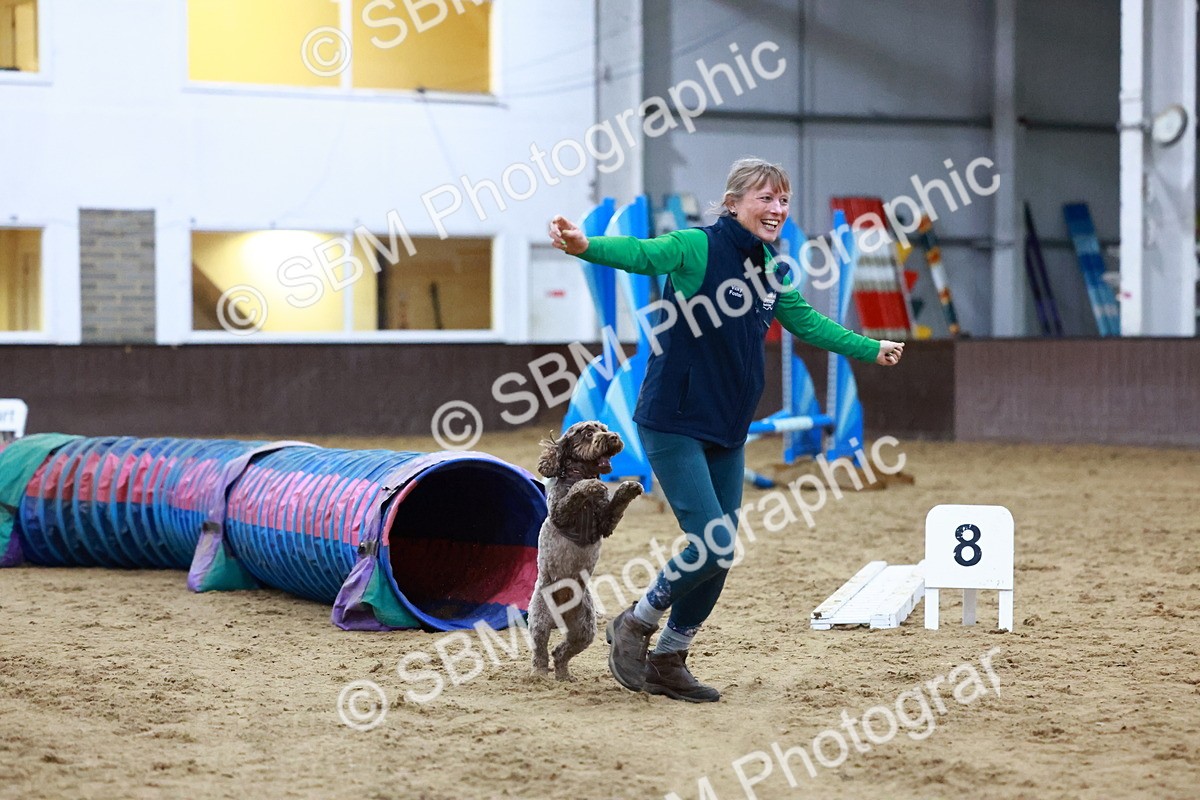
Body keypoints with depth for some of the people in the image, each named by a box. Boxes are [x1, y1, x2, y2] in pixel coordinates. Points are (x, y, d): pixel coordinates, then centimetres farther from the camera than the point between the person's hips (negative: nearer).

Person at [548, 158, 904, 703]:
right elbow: (642, 253, -31)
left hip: (728, 433, 7)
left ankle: (668, 663, 24)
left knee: (719, 557, 8)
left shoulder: (771, 271, 8)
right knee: (712, 545, -15)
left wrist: (869, 350, 35)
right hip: (673, 425, -7)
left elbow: (806, 322, 26)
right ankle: (636, 624, 11)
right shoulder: (698, 247, -12)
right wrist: (586, 247, -51)